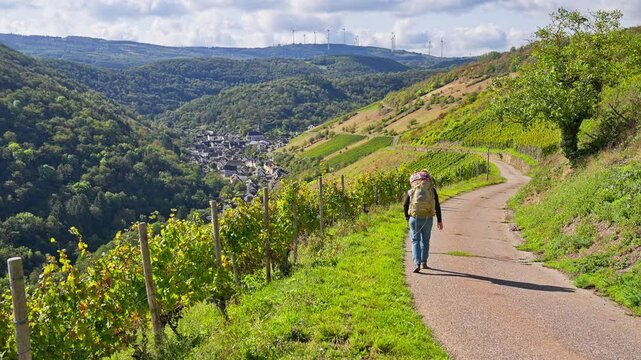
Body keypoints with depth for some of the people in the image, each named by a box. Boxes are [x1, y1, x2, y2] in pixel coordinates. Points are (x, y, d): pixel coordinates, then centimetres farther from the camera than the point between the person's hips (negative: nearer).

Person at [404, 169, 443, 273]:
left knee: (415, 241, 5)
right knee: (425, 240, 18)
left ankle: (417, 264, -9)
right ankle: (424, 263, 22)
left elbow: (405, 205, 10)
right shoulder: (432, 190, 6)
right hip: (428, 218, 1)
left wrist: (407, 217, 25)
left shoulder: (411, 191, 6)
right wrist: (439, 220, 8)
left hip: (415, 218, -1)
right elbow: (437, 206, 3)